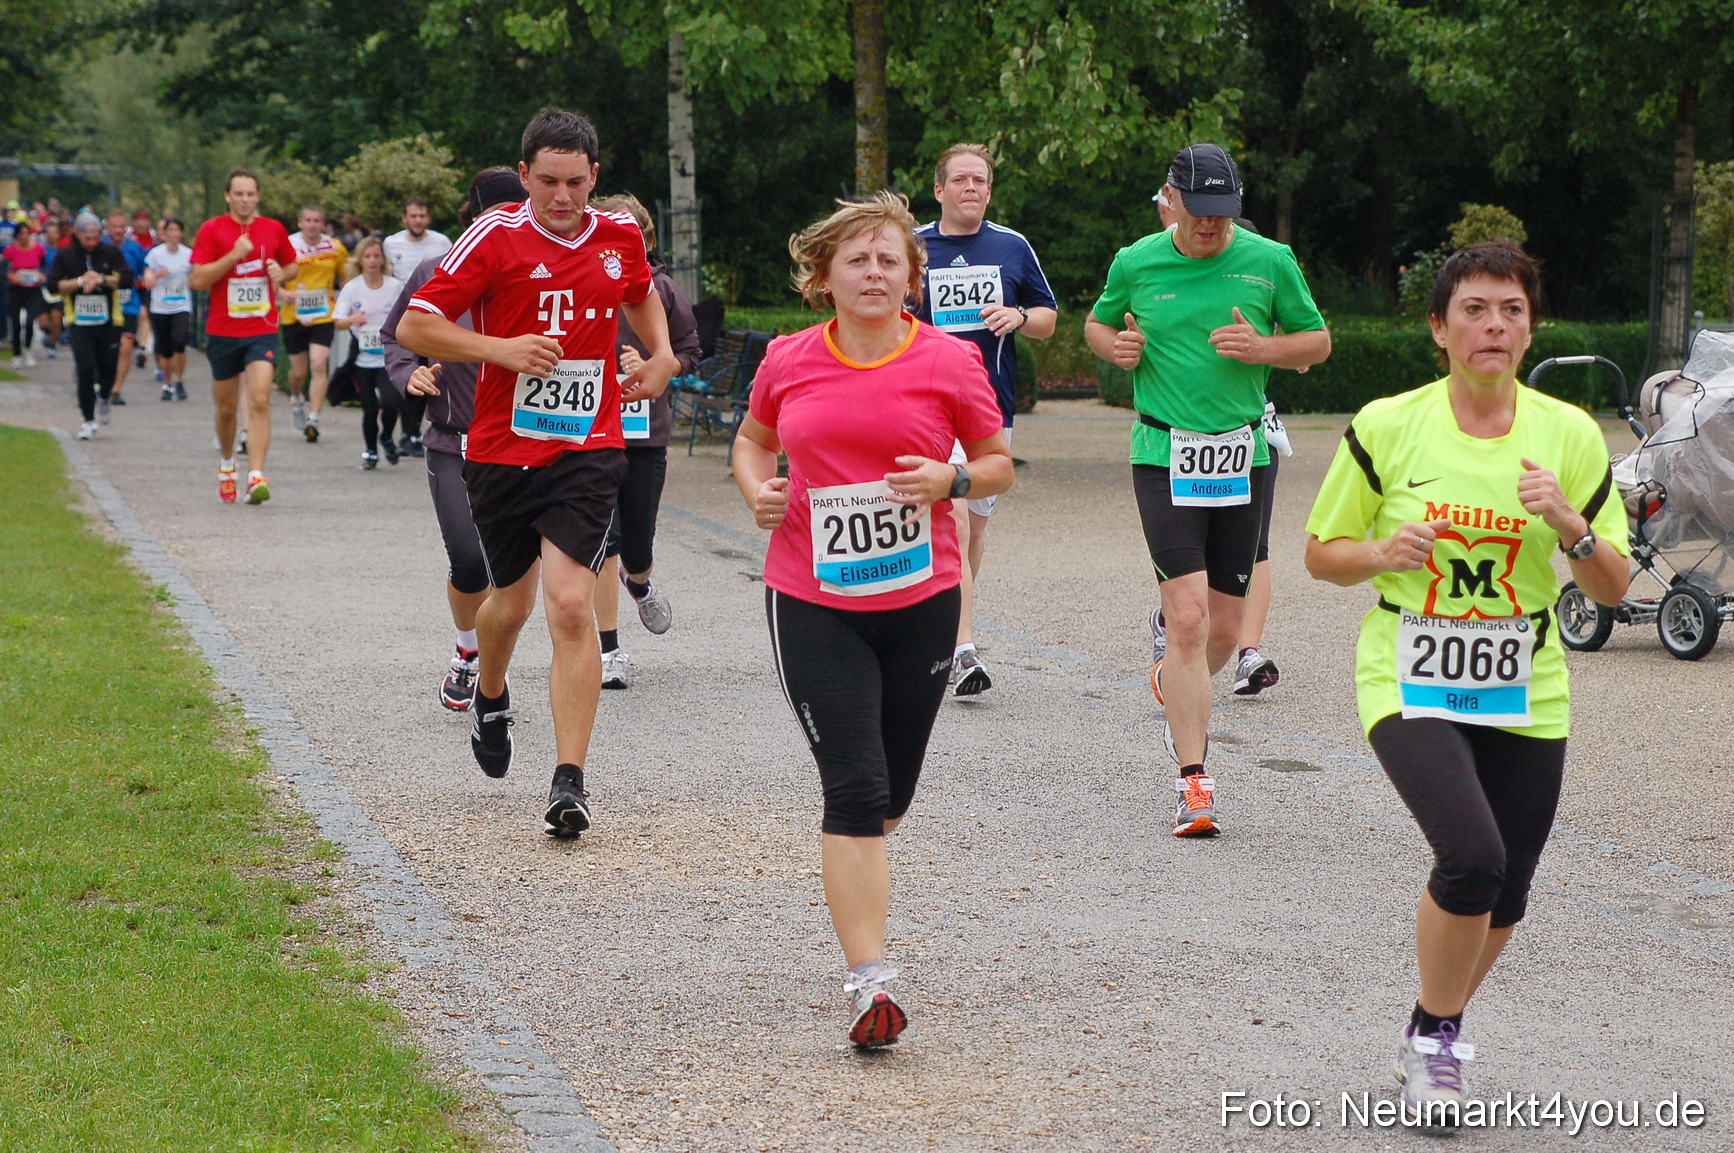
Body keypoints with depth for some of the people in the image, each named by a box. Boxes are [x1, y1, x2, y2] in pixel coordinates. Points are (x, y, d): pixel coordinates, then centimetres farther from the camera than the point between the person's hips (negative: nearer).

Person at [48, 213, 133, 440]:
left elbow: (127, 279, -6)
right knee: (85, 370, -9)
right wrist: (81, 281, -15)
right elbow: (54, 284, -5)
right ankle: (88, 420, 0)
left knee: (108, 369, 5)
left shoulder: (111, 253, 1)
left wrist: (102, 279, -18)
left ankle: (103, 398, 39)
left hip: (109, 323, 1)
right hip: (81, 324, -1)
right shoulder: (65, 256, 1)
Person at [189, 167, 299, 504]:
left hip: (263, 330, 0)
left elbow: (292, 265, 22)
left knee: (260, 401, -16)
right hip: (223, 331, 0)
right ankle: (226, 463, 37)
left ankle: (256, 476, -20)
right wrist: (234, 255, -19)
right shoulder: (212, 230, -3)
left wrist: (282, 274, -2)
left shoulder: (274, 230, 5)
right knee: (227, 406, 11)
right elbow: (197, 280, -10)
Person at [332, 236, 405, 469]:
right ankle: (370, 451, 23)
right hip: (362, 360, 1)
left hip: (389, 356, -1)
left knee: (390, 401, -18)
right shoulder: (352, 288, 0)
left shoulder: (396, 286, 0)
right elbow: (338, 322, -2)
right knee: (369, 408, 1)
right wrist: (352, 320, -22)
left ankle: (386, 437, 12)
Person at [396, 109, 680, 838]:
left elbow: (641, 295, 29)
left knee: (572, 607, -14)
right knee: (513, 599, 15)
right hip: (501, 450, 0)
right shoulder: (496, 238, -7)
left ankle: (569, 781, -14)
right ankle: (490, 697, 50)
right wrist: (499, 349, -18)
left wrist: (662, 353, 12)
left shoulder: (619, 239, 4)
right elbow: (414, 327, -7)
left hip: (588, 449, 0)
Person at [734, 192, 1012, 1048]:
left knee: (890, 793, 13)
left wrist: (949, 479, -14)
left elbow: (998, 464, 7)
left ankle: (854, 882, 46)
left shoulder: (950, 362, -3)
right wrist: (756, 487, -1)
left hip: (920, 600, 1)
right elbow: (754, 438, 19)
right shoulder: (788, 362, 1)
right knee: (854, 788, -11)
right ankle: (868, 982, -11)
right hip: (812, 601, -1)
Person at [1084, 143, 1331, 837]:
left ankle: (1175, 686, 43)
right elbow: (1096, 323, 19)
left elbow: (1317, 341, 10)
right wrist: (1113, 345, -4)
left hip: (1243, 457, 2)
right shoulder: (1135, 264, 2)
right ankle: (1193, 781, -11)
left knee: (1224, 628, 8)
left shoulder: (1270, 261, 2)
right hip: (1165, 456, -2)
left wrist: (1264, 348, -10)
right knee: (1188, 616, -14)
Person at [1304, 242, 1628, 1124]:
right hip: (1410, 687, -3)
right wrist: (1384, 553, -15)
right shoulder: (1387, 427, -4)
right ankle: (1434, 1036, 1)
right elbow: (1321, 553, 5)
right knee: (1472, 857, -23)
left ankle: (1430, 1042, 34)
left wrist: (1568, 523, -15)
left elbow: (1612, 587, 4)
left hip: (1526, 696, 3)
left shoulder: (1570, 434, 0)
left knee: (1502, 900, 7)